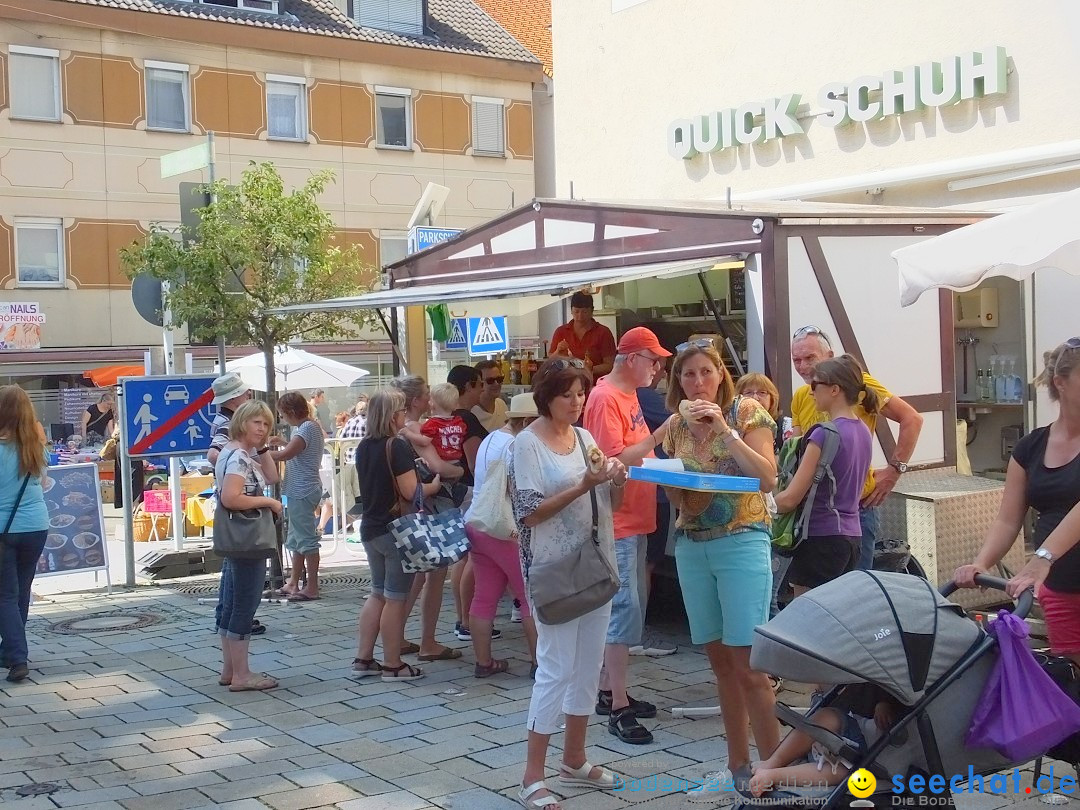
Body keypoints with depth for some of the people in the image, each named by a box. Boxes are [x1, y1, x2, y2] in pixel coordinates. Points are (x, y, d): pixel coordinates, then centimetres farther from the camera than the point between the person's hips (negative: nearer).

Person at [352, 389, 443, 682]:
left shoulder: (364, 446, 7)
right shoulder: (398, 446, -17)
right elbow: (411, 491, -22)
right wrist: (435, 485, -4)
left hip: (370, 528, 8)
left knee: (378, 593, 18)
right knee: (395, 598, 2)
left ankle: (363, 659, 18)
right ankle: (392, 665, 9)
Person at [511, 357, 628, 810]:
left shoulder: (585, 438, 11)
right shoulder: (528, 443, -8)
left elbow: (610, 505, 14)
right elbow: (529, 513, -15)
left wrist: (616, 481, -7)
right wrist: (583, 486, -22)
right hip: (554, 571, -7)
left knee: (588, 665, 12)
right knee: (556, 668, -7)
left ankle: (574, 761, 26)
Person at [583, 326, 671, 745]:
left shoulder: (628, 395, 14)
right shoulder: (605, 398, -15)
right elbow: (614, 460, -23)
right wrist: (659, 435, -24)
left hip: (634, 519, 10)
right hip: (617, 522, -10)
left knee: (626, 607, 15)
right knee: (625, 608, -9)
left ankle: (609, 691, 25)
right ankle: (618, 708, -4)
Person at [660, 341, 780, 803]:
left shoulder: (747, 412, -4)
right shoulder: (676, 425, 9)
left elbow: (767, 478, -16)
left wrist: (725, 429, -18)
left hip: (741, 542, -5)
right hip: (691, 547, 5)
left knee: (748, 663, -8)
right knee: (720, 662, 10)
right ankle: (738, 768, 20)